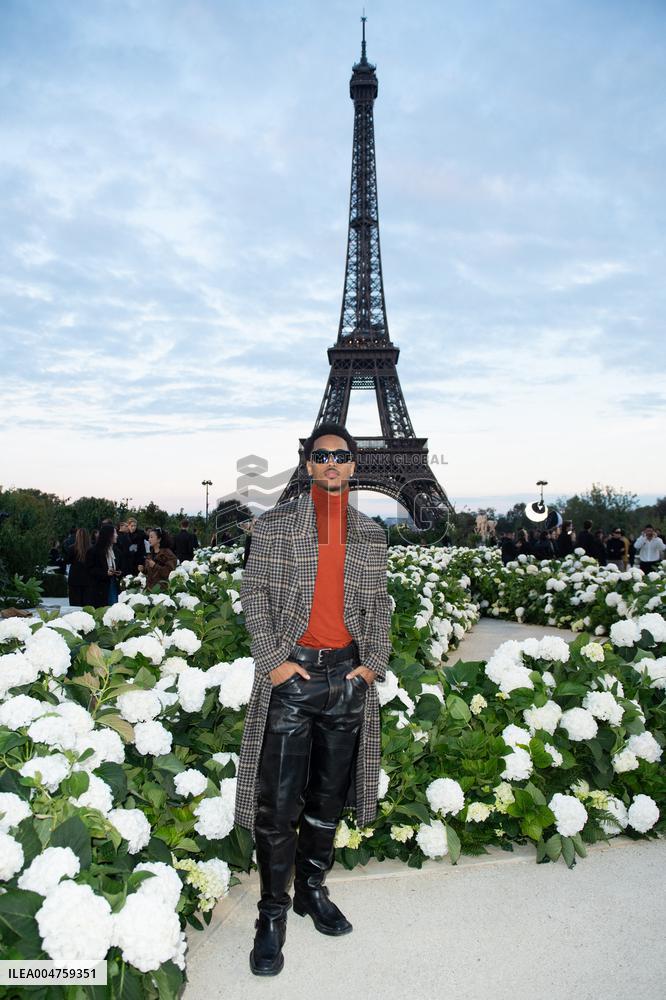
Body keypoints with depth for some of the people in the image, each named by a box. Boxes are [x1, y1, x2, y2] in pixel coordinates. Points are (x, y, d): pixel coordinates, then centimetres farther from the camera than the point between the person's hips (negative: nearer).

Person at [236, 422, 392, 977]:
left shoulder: (371, 533, 9)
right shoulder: (275, 524, 0)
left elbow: (380, 603, 12)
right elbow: (254, 593, -2)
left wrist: (374, 663, 1)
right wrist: (273, 659, -10)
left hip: (348, 675, 3)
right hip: (292, 672, -3)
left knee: (329, 797, 14)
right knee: (278, 802, 1)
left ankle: (312, 889, 34)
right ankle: (273, 913, 19)